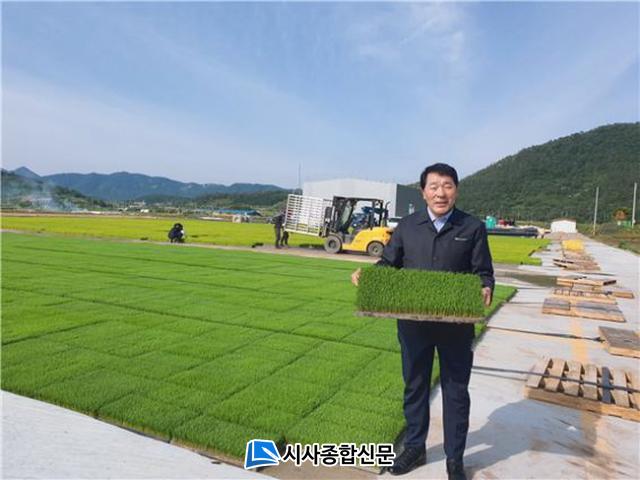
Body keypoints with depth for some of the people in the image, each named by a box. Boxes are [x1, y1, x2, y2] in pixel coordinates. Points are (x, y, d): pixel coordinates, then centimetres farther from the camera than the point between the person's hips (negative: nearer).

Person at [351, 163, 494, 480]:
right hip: (413, 324, 2)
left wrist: (485, 290, -23)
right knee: (414, 386, 17)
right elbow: (388, 264, 6)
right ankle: (414, 448, 38)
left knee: (456, 391, 12)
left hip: (456, 325, -1)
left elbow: (483, 273, -1)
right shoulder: (407, 226, 3)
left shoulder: (473, 228, -1)